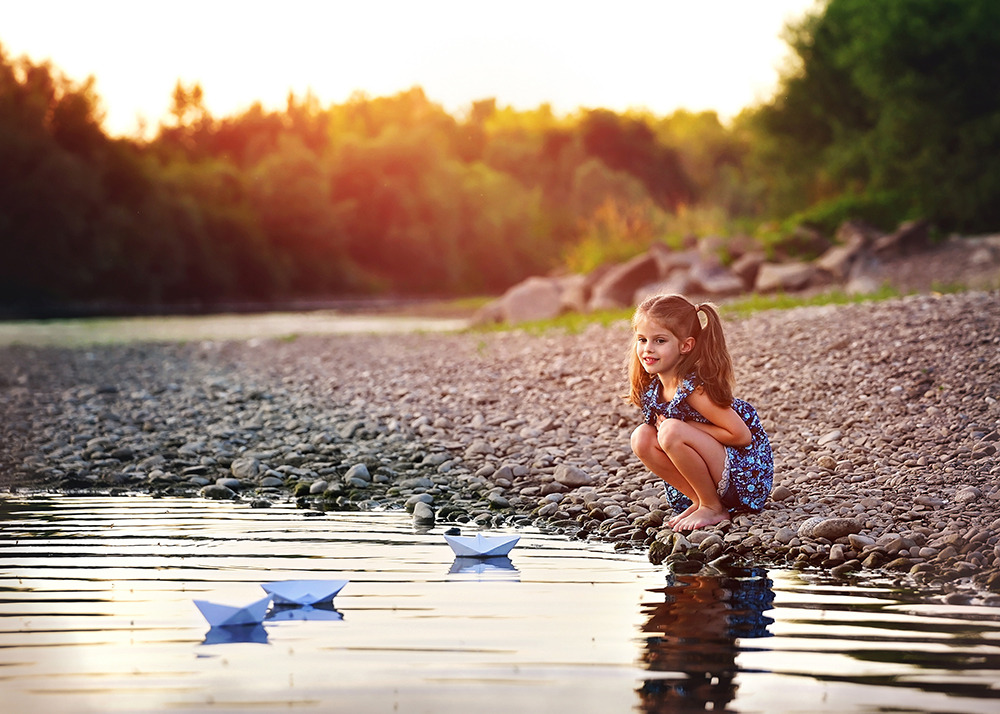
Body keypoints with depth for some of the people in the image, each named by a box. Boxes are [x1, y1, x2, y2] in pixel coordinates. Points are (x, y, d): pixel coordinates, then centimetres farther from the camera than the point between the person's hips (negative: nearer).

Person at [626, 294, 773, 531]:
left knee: (672, 431, -27)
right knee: (642, 438, -5)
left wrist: (685, 428, -19)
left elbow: (742, 435, -21)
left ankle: (714, 509, -9)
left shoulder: (694, 388, -23)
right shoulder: (650, 390, -1)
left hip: (745, 475, -8)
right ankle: (700, 501, 3)